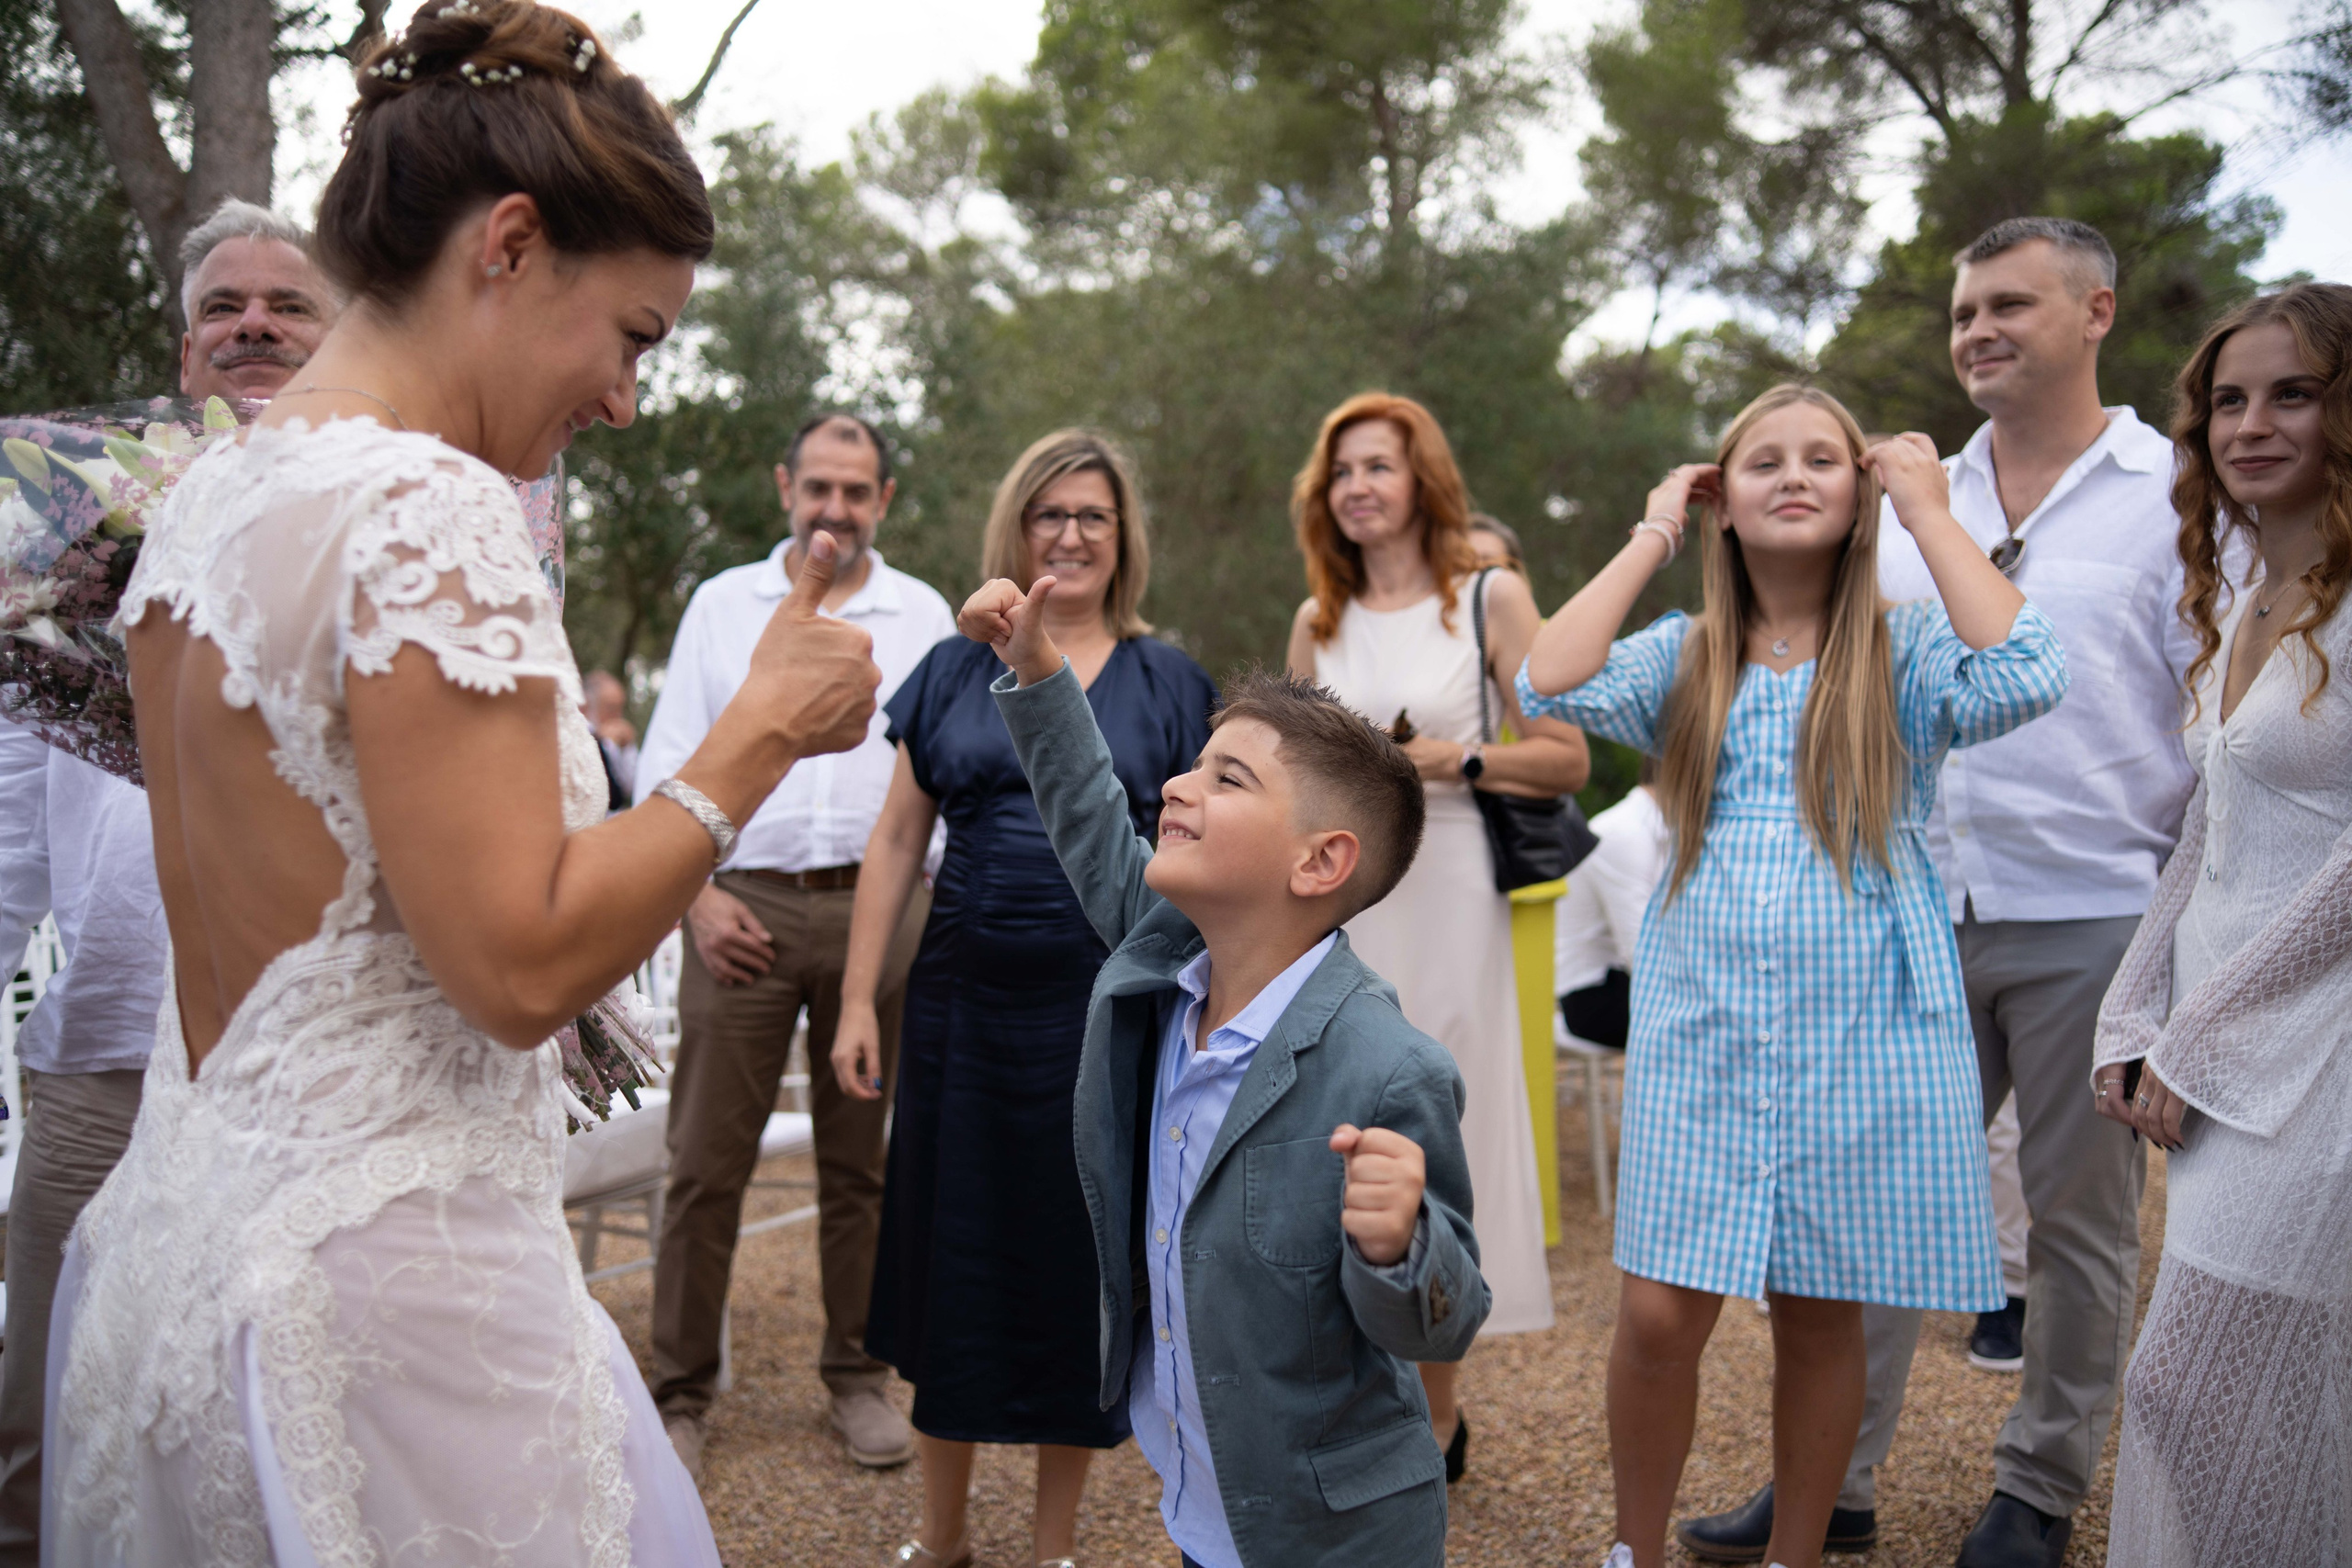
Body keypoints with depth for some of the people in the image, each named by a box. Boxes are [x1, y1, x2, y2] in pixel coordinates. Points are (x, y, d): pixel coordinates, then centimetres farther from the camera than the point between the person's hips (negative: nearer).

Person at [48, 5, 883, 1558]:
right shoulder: (431, 513, -19)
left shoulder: (209, 497, 8)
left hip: (192, 1212, 9)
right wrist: (762, 733, -15)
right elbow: (524, 965, -23)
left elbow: (207, 928, 14)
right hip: (381, 1268, -9)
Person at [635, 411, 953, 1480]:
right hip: (745, 903, 0)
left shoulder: (924, 616, 11)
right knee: (707, 1160, -1)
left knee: (861, 1157, 8)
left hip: (877, 906, 1)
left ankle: (858, 1375, 21)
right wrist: (697, 892, -4)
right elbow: (668, 762, 8)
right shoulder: (722, 603, 11)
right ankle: (681, 1392, 11)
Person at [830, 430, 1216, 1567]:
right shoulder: (954, 672, 7)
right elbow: (897, 841, 7)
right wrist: (858, 1002, 2)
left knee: (1079, 1262, 8)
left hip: (1108, 1009, -1)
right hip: (965, 1003, 1)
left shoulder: (1167, 685, 4)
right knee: (953, 1255, 9)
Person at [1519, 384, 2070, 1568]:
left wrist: (1928, 511, -8)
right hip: (1701, 1024, 1)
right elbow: (1550, 684, -11)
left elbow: (2025, 678, -18)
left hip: (1864, 1028, -1)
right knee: (1659, 1316, -2)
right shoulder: (1684, 659, 7)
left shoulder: (1905, 651, 3)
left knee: (1820, 1318, 9)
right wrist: (1653, 536, -1)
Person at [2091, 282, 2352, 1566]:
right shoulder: (2237, 604, 13)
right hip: (2220, 1051, 8)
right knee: (2205, 1402, 15)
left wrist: (2200, 1038, -12)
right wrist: (2134, 1017, 9)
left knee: (2204, 1399, -4)